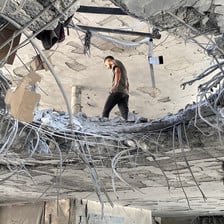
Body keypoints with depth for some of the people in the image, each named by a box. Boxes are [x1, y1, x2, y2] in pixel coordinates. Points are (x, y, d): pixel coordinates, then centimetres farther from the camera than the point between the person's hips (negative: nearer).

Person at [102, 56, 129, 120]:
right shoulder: (123, 69, 36)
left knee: (106, 111, -4)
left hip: (117, 91, -7)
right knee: (125, 116, -8)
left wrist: (116, 84, -18)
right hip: (125, 93, 7)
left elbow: (117, 70, -13)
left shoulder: (115, 62, 12)